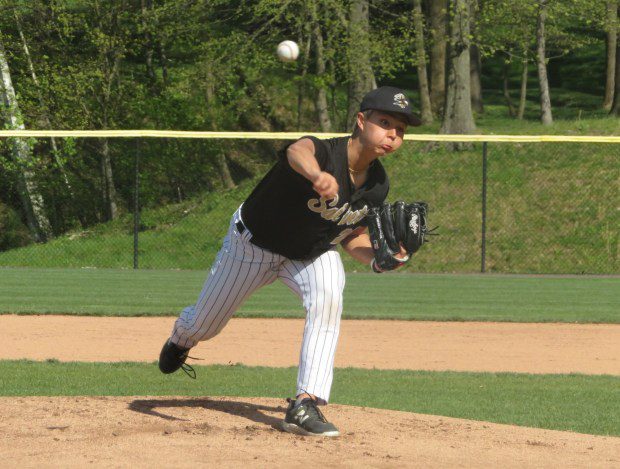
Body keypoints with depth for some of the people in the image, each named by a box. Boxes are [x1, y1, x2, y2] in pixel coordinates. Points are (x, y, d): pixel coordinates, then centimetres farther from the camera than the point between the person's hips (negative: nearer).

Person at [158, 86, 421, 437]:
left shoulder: (378, 184, -17)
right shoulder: (325, 152, -39)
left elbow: (351, 235, -2)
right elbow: (298, 151, -65)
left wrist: (378, 258, -23)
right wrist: (317, 175, -89)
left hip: (314, 253, 4)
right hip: (253, 243, -4)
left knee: (328, 299, -30)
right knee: (205, 325, 16)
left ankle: (305, 407, -27)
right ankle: (182, 338, 57)